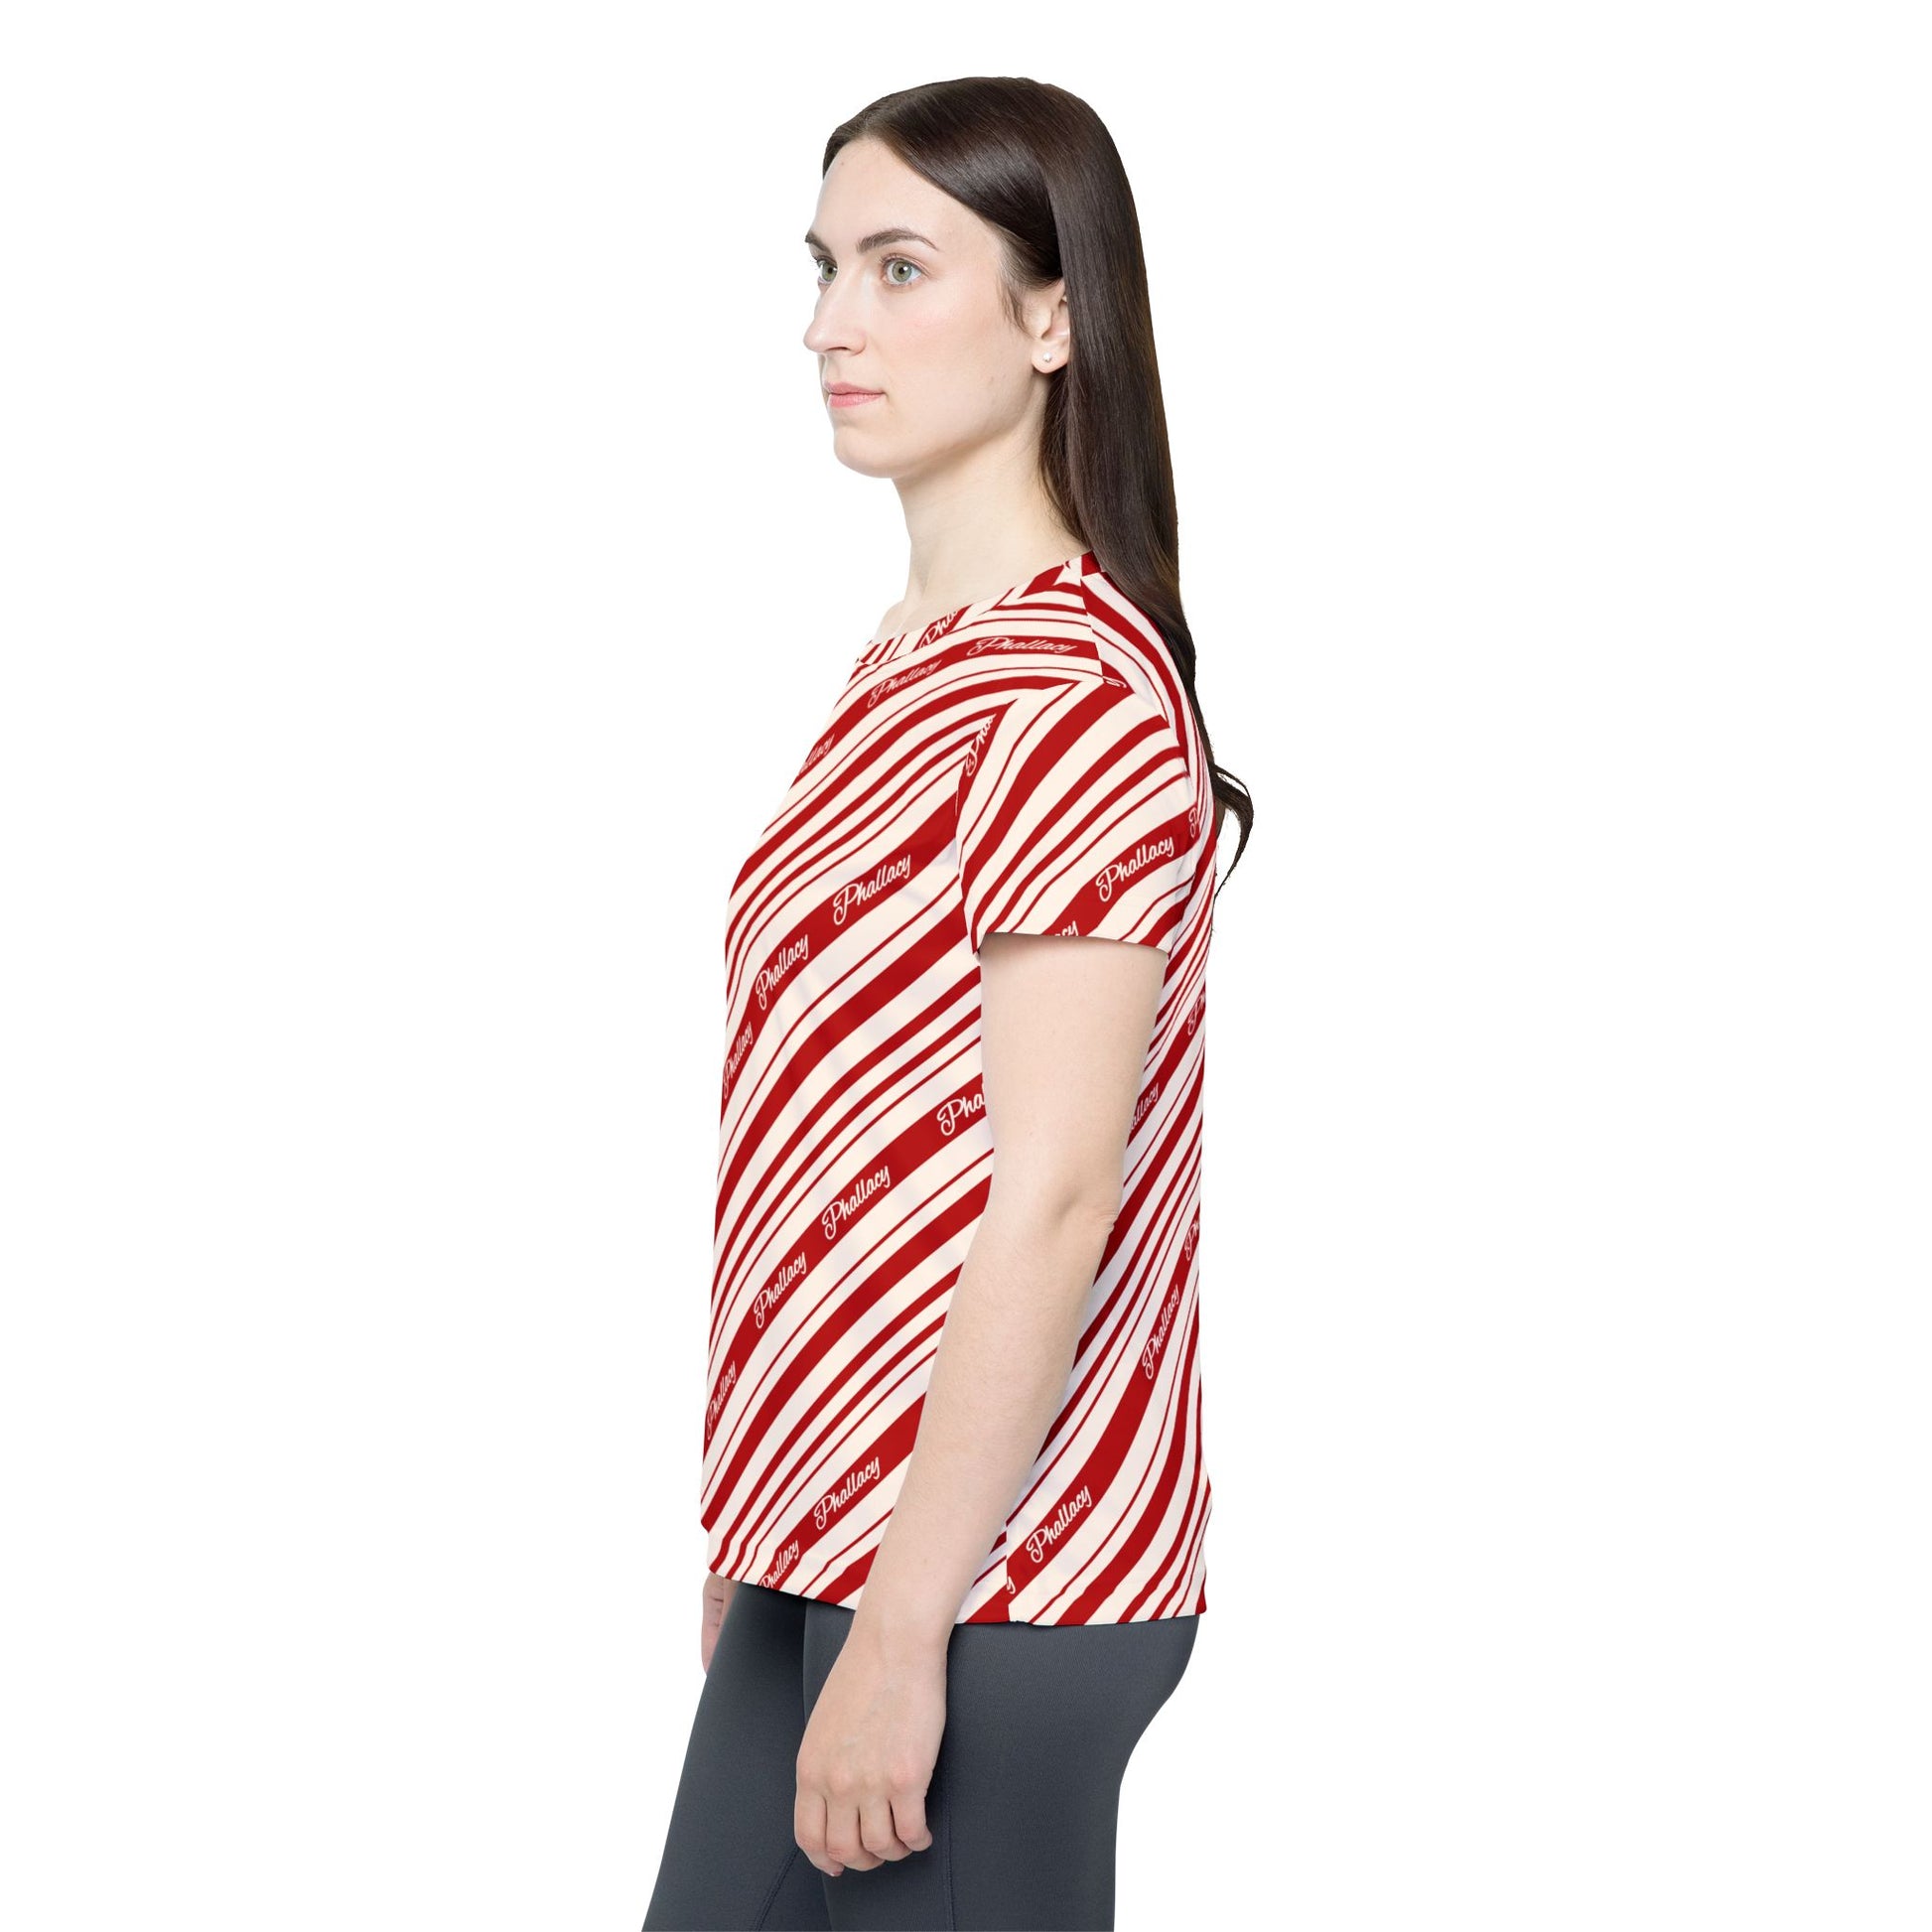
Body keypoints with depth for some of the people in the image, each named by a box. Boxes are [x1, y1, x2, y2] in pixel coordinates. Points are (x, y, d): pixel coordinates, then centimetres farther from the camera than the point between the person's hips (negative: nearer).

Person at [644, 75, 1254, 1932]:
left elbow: (1053, 1202, -20)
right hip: (832, 1529, 9)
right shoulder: (913, 658, 12)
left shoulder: (1078, 699, -17)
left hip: (989, 1581, -9)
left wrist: (905, 1634, -20)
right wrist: (762, 1533, 16)